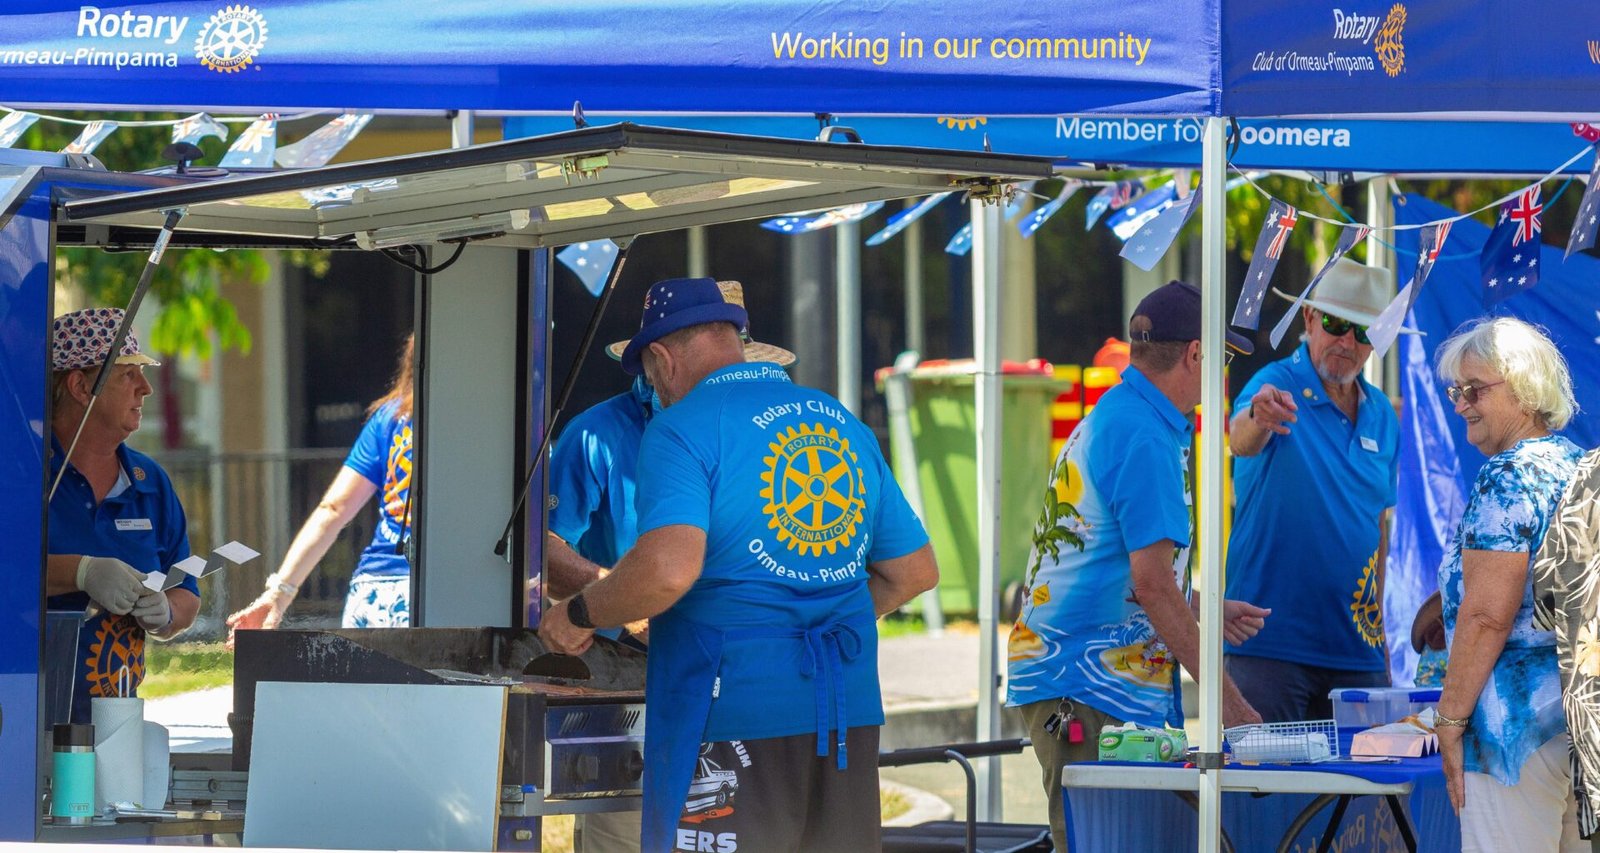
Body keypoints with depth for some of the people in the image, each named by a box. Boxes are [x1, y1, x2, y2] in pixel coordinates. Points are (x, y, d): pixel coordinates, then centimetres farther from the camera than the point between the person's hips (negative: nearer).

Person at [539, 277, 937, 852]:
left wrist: (579, 615, -8)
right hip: (850, 712, 6)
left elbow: (669, 569, -24)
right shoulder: (844, 424, 13)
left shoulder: (682, 427, -8)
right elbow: (915, 571, 18)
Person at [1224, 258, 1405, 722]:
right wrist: (1257, 419, -53)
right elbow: (1240, 440, -29)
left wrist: (1377, 625, 16)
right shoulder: (1277, 385, -7)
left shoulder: (1381, 415, 11)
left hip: (1355, 647, 6)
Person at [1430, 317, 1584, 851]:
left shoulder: (1508, 476, -13)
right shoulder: (1577, 466, 15)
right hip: (1584, 716, 10)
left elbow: (1487, 616, -19)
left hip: (1524, 721, -10)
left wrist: (1450, 721, -13)